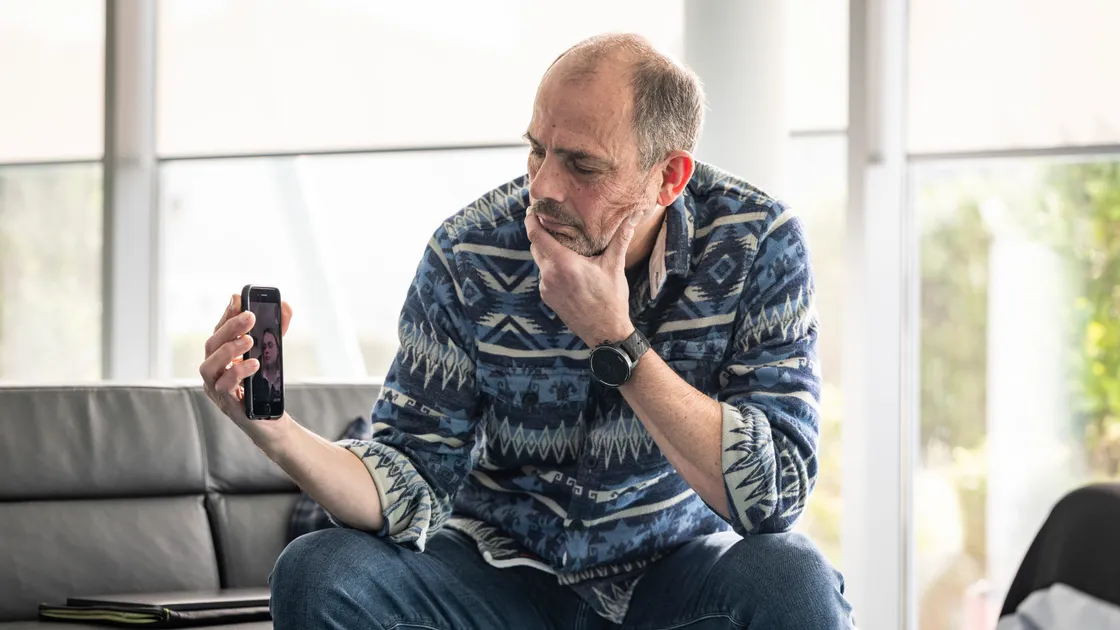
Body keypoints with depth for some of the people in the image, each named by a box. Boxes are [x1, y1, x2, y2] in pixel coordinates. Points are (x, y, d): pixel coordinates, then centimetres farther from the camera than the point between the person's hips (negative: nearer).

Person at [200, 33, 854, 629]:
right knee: (317, 574, -24)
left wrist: (615, 341, -28)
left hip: (678, 565, -1)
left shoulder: (759, 243, -15)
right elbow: (413, 482, -11)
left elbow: (777, 493, -23)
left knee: (787, 577, -33)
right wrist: (276, 430, -30)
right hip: (505, 572, 1)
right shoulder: (470, 255, -13)